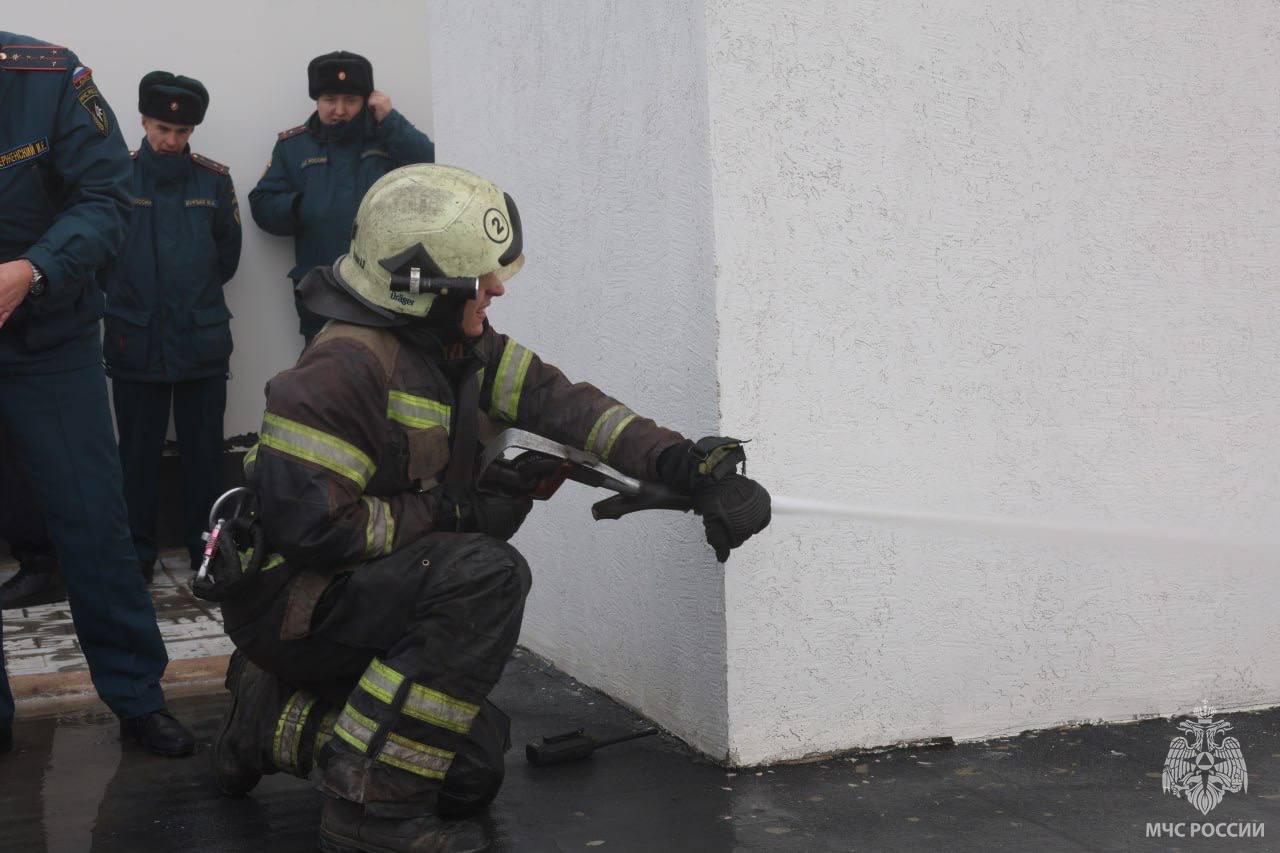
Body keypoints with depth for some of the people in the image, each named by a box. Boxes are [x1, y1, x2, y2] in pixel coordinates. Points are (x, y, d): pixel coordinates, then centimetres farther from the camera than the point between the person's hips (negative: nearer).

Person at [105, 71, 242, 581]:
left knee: (204, 448, 7)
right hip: (134, 338, -1)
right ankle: (138, 552, 16)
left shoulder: (213, 179, 4)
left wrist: (197, 292, 9)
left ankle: (206, 549, 18)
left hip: (202, 339, 1)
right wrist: (128, 292, 5)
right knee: (138, 448, 6)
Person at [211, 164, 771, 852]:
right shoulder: (346, 366, -25)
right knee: (487, 575, -31)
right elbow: (306, 520, -29)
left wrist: (696, 469, -16)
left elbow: (560, 401, -6)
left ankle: (277, 720, 22)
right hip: (288, 599, -9)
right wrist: (454, 515, -21)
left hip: (364, 594, 9)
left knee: (475, 770, 9)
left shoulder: (462, 345, 1)